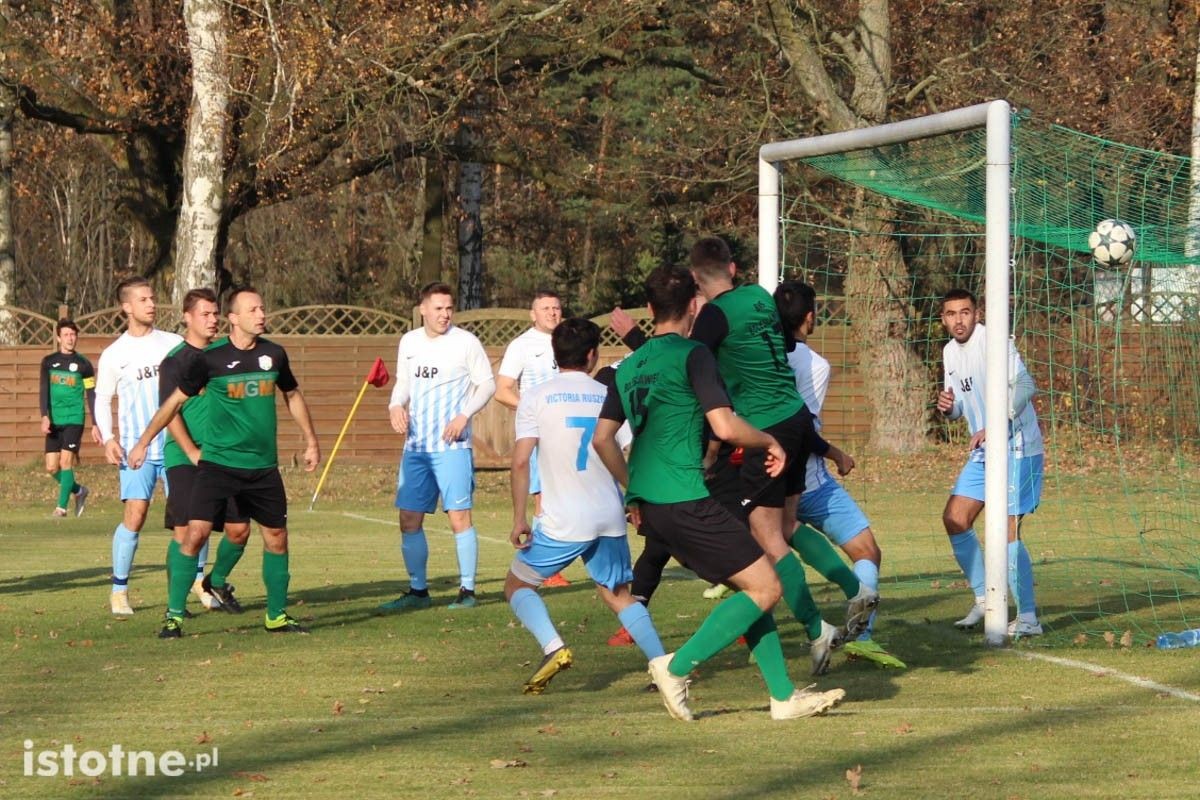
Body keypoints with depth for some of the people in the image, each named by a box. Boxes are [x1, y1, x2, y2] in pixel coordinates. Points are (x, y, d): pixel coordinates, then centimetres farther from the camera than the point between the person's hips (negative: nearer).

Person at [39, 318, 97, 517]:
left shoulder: (83, 364, 2)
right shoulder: (48, 362, 6)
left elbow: (91, 395, 5)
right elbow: (43, 391, -1)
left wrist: (95, 424, 1)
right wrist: (45, 416, -16)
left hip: (74, 419, -3)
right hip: (54, 421, 3)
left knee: (66, 461, -15)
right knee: (52, 467, 2)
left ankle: (62, 506, -10)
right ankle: (78, 490, 26)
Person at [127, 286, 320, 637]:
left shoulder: (274, 354, 3)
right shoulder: (211, 358, -7)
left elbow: (292, 396, 21)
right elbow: (175, 400, 2)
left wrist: (311, 441, 23)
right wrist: (143, 442, 4)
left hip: (263, 467, 4)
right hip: (217, 462, -4)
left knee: (276, 537, 8)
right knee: (196, 532, -14)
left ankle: (277, 615, 24)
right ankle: (173, 615, -5)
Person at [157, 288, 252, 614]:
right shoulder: (175, 360, -5)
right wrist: (194, 454, -15)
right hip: (184, 459, -5)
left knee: (239, 528, 2)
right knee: (185, 531, -9)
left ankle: (216, 584, 26)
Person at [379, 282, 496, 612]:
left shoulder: (465, 342, -4)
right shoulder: (409, 342, 10)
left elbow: (487, 384, -2)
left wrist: (464, 415, -15)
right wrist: (396, 405, -1)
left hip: (451, 445, -5)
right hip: (415, 445, 5)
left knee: (459, 516, -7)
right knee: (409, 519, 5)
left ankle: (466, 590, 1)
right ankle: (418, 590, 15)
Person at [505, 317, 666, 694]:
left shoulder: (536, 397, -3)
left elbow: (521, 460, -10)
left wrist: (519, 518, -6)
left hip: (562, 521, -4)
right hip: (610, 518, 4)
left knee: (517, 584, 11)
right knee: (618, 594, 20)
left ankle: (553, 647, -13)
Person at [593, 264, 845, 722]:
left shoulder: (629, 366, 16)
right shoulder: (692, 356, -8)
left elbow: (602, 438, 17)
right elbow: (725, 427, -16)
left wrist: (634, 493, 27)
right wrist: (770, 443, 2)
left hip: (650, 505, 9)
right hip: (684, 501, -9)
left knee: (749, 585, 14)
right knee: (765, 587, -5)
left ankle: (784, 696, 12)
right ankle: (676, 667, -10)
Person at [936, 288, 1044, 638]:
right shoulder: (950, 352, 11)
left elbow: (1025, 385, -29)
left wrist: (993, 428, -35)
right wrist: (948, 407, -5)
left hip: (1015, 448, -9)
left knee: (1006, 531, -13)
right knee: (954, 518, 4)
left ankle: (1028, 618, -7)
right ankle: (983, 599, 18)